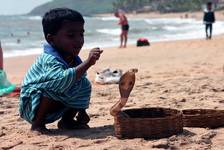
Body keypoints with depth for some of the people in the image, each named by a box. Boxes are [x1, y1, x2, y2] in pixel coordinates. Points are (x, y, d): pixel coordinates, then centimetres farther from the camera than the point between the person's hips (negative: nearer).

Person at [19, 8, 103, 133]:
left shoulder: (75, 60, -4)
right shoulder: (49, 59, -30)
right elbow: (63, 80, -49)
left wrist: (82, 112, -1)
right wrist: (88, 63, -51)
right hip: (31, 107, -7)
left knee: (84, 85, -3)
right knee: (54, 87, -34)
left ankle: (67, 120, 10)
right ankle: (37, 124, -16)